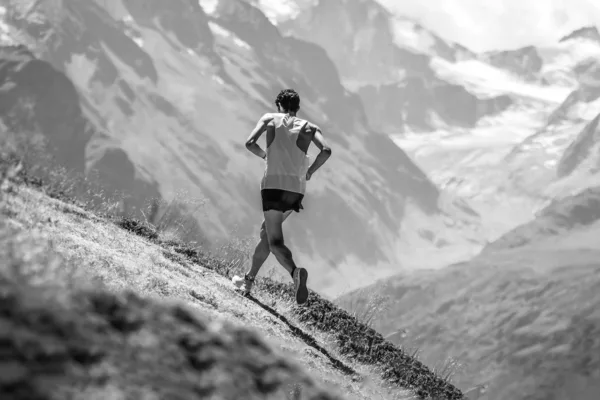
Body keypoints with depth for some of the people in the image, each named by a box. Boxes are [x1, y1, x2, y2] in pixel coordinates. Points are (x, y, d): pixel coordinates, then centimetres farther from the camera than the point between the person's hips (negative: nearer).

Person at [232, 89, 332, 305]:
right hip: (297, 189, 4)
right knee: (267, 231, 24)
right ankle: (249, 279, 32)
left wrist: (264, 155, 15)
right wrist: (310, 172, 8)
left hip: (274, 184, -4)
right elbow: (326, 150, -5)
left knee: (275, 241, -9)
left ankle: (295, 271, -38)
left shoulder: (270, 118, 10)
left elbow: (249, 143, -4)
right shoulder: (309, 127, 14)